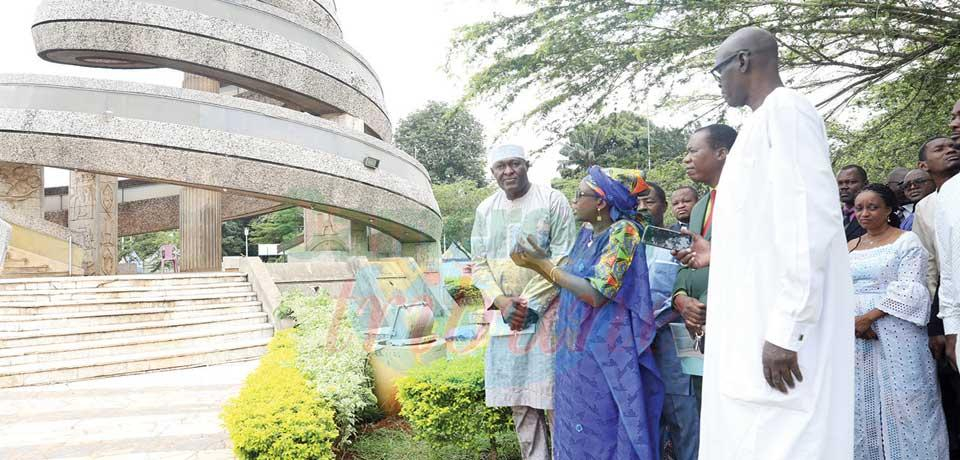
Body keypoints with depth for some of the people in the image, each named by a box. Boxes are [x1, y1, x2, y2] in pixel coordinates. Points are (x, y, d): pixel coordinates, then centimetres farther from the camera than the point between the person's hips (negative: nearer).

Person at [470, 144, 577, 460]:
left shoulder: (552, 201, -3)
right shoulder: (485, 210, 10)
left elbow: (563, 259, -8)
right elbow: (479, 263, 9)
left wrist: (530, 303, -13)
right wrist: (500, 301, -8)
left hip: (546, 312, -4)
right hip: (505, 316, 4)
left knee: (554, 395, -3)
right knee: (518, 398, 7)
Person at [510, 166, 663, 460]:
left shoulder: (623, 231, -14)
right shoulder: (586, 234, 10)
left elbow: (596, 294, -21)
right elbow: (569, 280, 10)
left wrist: (545, 265, -16)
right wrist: (536, 264, -1)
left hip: (604, 353, -8)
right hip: (576, 350, 8)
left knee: (602, 433, 3)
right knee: (577, 431, 15)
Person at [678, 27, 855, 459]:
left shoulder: (785, 108, -7)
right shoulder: (763, 121, 22)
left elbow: (811, 220, -19)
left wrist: (786, 328, -23)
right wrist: (718, 254, 31)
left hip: (781, 330, -9)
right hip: (753, 326, 9)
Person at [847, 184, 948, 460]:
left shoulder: (907, 241, 1)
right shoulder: (848, 247, 16)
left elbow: (908, 289, -10)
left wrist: (870, 316, -17)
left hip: (895, 333, -5)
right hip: (855, 335, 5)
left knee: (901, 400, -5)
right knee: (862, 402, 5)